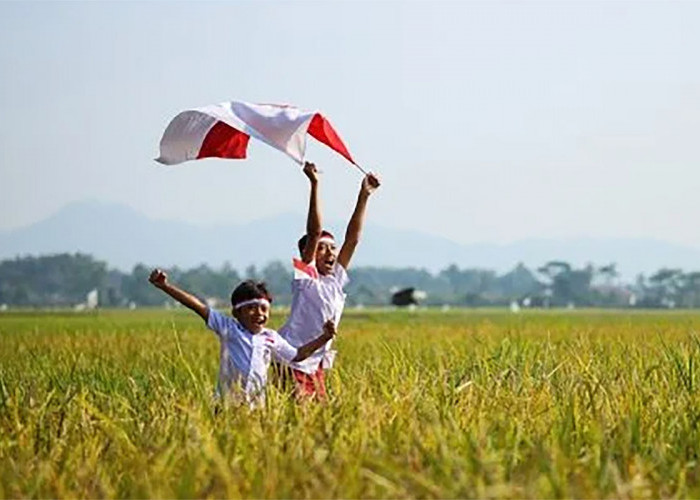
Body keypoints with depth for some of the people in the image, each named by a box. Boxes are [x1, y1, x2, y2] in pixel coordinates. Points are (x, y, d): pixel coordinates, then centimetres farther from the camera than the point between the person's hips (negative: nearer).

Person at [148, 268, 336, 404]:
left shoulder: (271, 338, 12)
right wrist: (165, 286, -14)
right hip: (227, 402, -4)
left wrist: (324, 337, 17)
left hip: (255, 405, 4)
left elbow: (296, 355, 26)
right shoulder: (228, 328, 1)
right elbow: (199, 307, -7)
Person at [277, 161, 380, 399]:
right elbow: (314, 233, -17)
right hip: (293, 363, -7)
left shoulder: (336, 280, 9)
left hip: (316, 365, 7)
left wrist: (363, 195, 3)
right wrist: (314, 186, -22)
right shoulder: (305, 278, -7)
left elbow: (352, 238, 6)